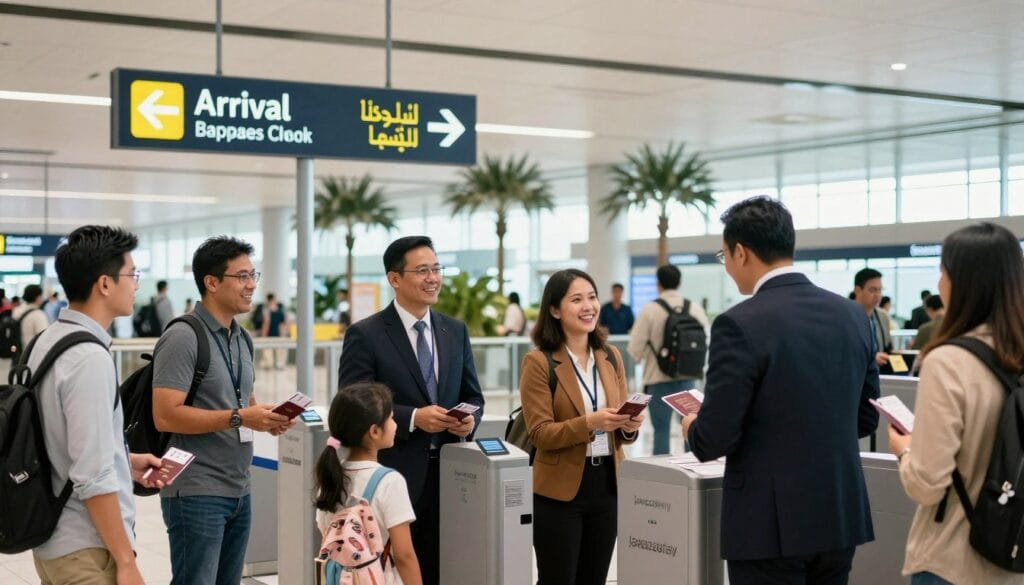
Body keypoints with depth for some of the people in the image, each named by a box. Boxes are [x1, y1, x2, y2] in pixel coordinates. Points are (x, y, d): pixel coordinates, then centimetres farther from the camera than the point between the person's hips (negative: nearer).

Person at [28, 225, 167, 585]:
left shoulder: (48, 341, 7)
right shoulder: (90, 358, -21)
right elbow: (93, 479, -23)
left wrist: (123, 460, 16)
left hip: (50, 542, 9)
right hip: (86, 551, -9)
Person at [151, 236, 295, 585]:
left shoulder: (240, 338, 14)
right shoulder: (183, 338, -13)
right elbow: (165, 416, -21)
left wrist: (267, 417, 2)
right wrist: (238, 418, -22)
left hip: (238, 491, 8)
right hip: (196, 493, -8)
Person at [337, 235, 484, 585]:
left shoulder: (455, 331, 12)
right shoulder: (365, 335, -6)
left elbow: (472, 395, 17)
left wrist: (470, 418, -6)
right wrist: (413, 418, -20)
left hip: (447, 472, 5)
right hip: (393, 476, -5)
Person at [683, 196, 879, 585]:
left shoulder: (740, 325, -16)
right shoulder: (852, 315, 4)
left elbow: (714, 440, -16)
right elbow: (866, 419, 12)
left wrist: (693, 428, 6)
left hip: (772, 525, -6)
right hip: (841, 517, 6)